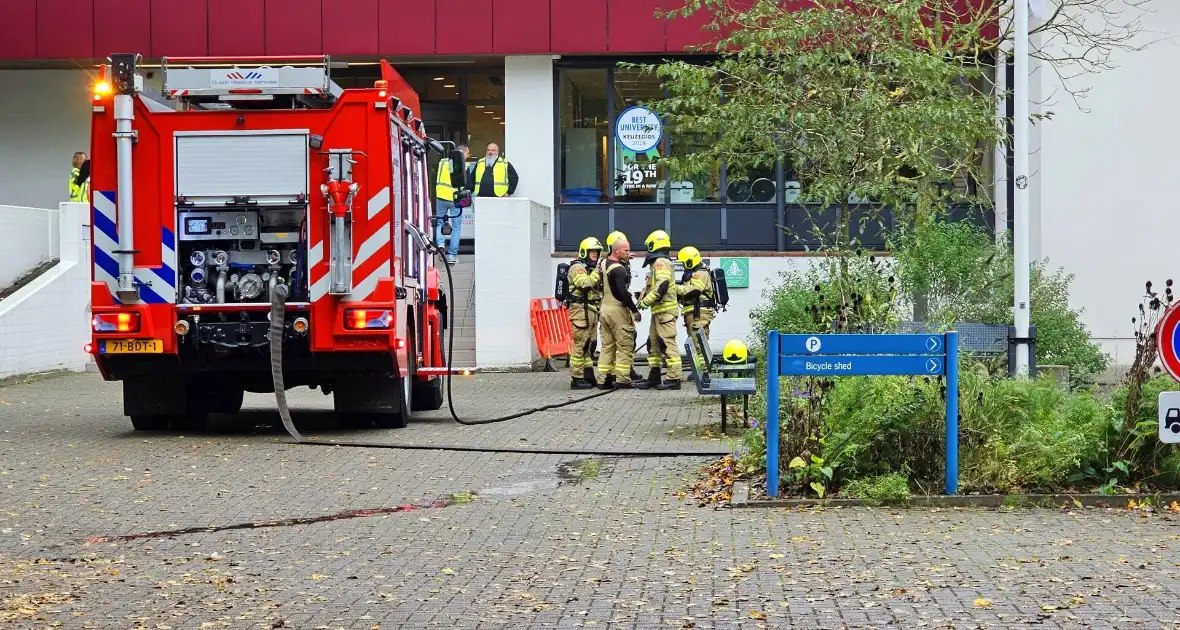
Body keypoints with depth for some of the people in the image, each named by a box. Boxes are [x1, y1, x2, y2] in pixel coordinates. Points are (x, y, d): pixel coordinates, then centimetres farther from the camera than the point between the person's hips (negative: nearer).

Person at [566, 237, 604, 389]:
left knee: (590, 344, 12)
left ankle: (588, 376, 18)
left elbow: (598, 289, 27)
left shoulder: (592, 269, 22)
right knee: (580, 345, -9)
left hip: (592, 311, 10)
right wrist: (598, 272, -24)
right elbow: (585, 283, -24)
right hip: (580, 310, -10)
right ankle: (576, 379, -8)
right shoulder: (577, 268, -8)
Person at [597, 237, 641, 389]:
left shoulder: (603, 264, 9)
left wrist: (626, 262, 12)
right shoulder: (619, 269, -17)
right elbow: (623, 293, -22)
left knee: (607, 345, 12)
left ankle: (603, 379, 12)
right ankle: (622, 380, -3)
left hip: (605, 307, 8)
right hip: (618, 309, -8)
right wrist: (635, 310, -15)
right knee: (625, 346, -2)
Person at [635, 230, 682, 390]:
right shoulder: (659, 262, 21)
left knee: (668, 344, -11)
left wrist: (645, 301, -18)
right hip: (659, 311, 11)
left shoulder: (661, 262, -11)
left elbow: (662, 285, -22)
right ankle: (653, 377, 18)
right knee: (653, 344, 13)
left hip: (665, 310, -11)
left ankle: (674, 378, -11)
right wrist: (644, 296, 5)